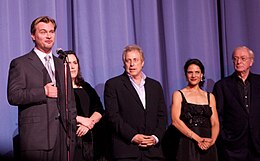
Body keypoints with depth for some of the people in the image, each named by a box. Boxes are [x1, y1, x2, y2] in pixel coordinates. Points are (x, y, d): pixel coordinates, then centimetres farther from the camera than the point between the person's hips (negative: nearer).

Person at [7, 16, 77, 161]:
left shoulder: (61, 65, 20)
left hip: (64, 134, 5)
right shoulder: (20, 64, 2)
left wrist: (72, 130, 14)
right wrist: (43, 92, -14)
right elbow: (13, 96, -9)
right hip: (36, 136, -5)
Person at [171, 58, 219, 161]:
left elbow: (215, 123, 8)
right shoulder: (178, 95, 4)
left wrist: (212, 140, -13)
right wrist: (198, 138, -17)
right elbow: (175, 121, -9)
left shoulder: (210, 97, 14)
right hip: (187, 145, -3)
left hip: (207, 147, 3)